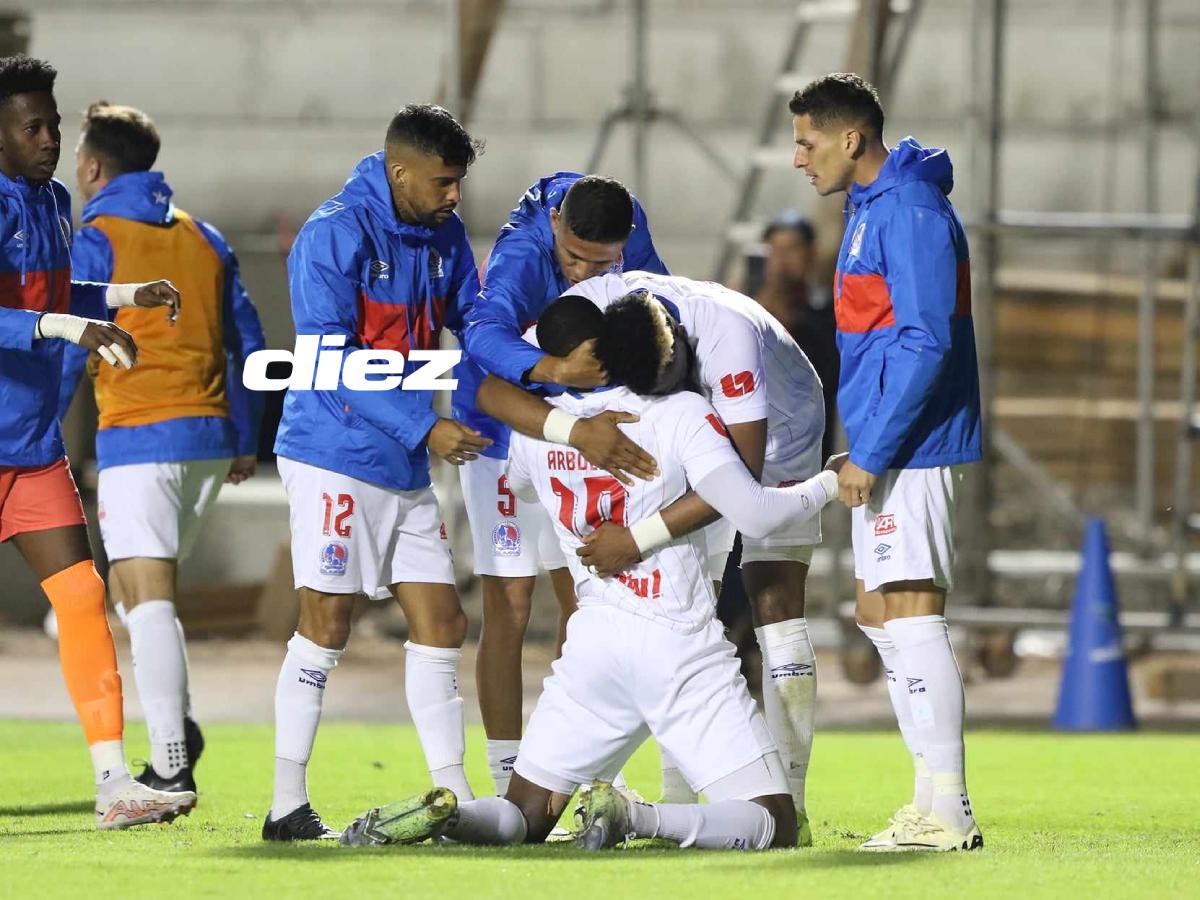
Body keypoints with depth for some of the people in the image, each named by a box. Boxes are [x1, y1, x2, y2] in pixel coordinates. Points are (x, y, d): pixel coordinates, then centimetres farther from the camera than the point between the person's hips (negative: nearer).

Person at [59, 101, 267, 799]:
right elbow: (248, 343, 18)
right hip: (211, 437, 7)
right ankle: (175, 725, 3)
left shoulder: (97, 242, -3)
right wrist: (246, 441, 24)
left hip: (139, 435, -7)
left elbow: (69, 351, -7)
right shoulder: (205, 239, 15)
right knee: (135, 587, 19)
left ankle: (171, 766, -14)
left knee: (146, 596, -7)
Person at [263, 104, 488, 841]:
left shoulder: (443, 235, 9)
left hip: (406, 469, 8)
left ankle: (454, 800, 9)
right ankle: (288, 805, 0)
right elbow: (332, 358, -20)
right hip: (336, 455, -8)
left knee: (441, 622, 5)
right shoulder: (334, 234, -14)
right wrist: (425, 427, -23)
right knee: (326, 622, -6)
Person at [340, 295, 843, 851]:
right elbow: (755, 514, -14)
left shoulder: (533, 429, 4)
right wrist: (828, 485, 2)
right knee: (774, 826, -2)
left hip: (594, 642, 4)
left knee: (525, 819, 17)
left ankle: (441, 812, -16)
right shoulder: (681, 415, -8)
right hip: (680, 648, -4)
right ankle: (634, 817, -25)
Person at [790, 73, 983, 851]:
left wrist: (871, 452, -21)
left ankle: (948, 815, -11)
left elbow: (926, 342, -22)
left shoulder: (911, 211, -16)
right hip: (887, 453, 11)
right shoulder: (870, 210, 16)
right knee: (881, 616, 13)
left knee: (910, 613, -11)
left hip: (912, 450, -11)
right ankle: (934, 800, 18)